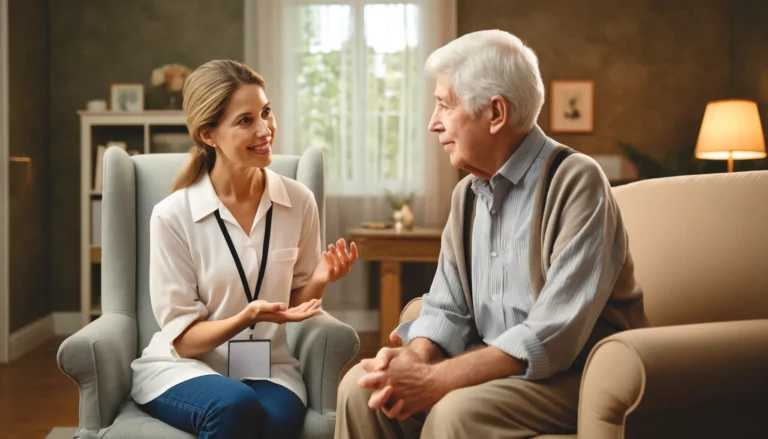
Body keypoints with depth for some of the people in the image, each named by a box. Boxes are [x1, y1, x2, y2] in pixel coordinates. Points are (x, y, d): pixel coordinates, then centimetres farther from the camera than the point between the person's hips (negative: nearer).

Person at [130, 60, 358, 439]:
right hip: (183, 365, -1)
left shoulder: (298, 202, -3)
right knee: (235, 407, -34)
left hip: (267, 365, 2)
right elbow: (183, 340, -9)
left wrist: (318, 280, -14)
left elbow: (294, 308, 8)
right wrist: (247, 317, -26)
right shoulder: (172, 216, -12)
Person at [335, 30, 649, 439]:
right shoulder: (467, 193, 8)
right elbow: (447, 310, 8)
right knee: (361, 387, -10)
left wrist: (435, 380, -25)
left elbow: (554, 337, -24)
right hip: (493, 368, 7)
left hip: (576, 375, -6)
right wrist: (416, 360, -15)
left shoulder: (575, 182, -16)